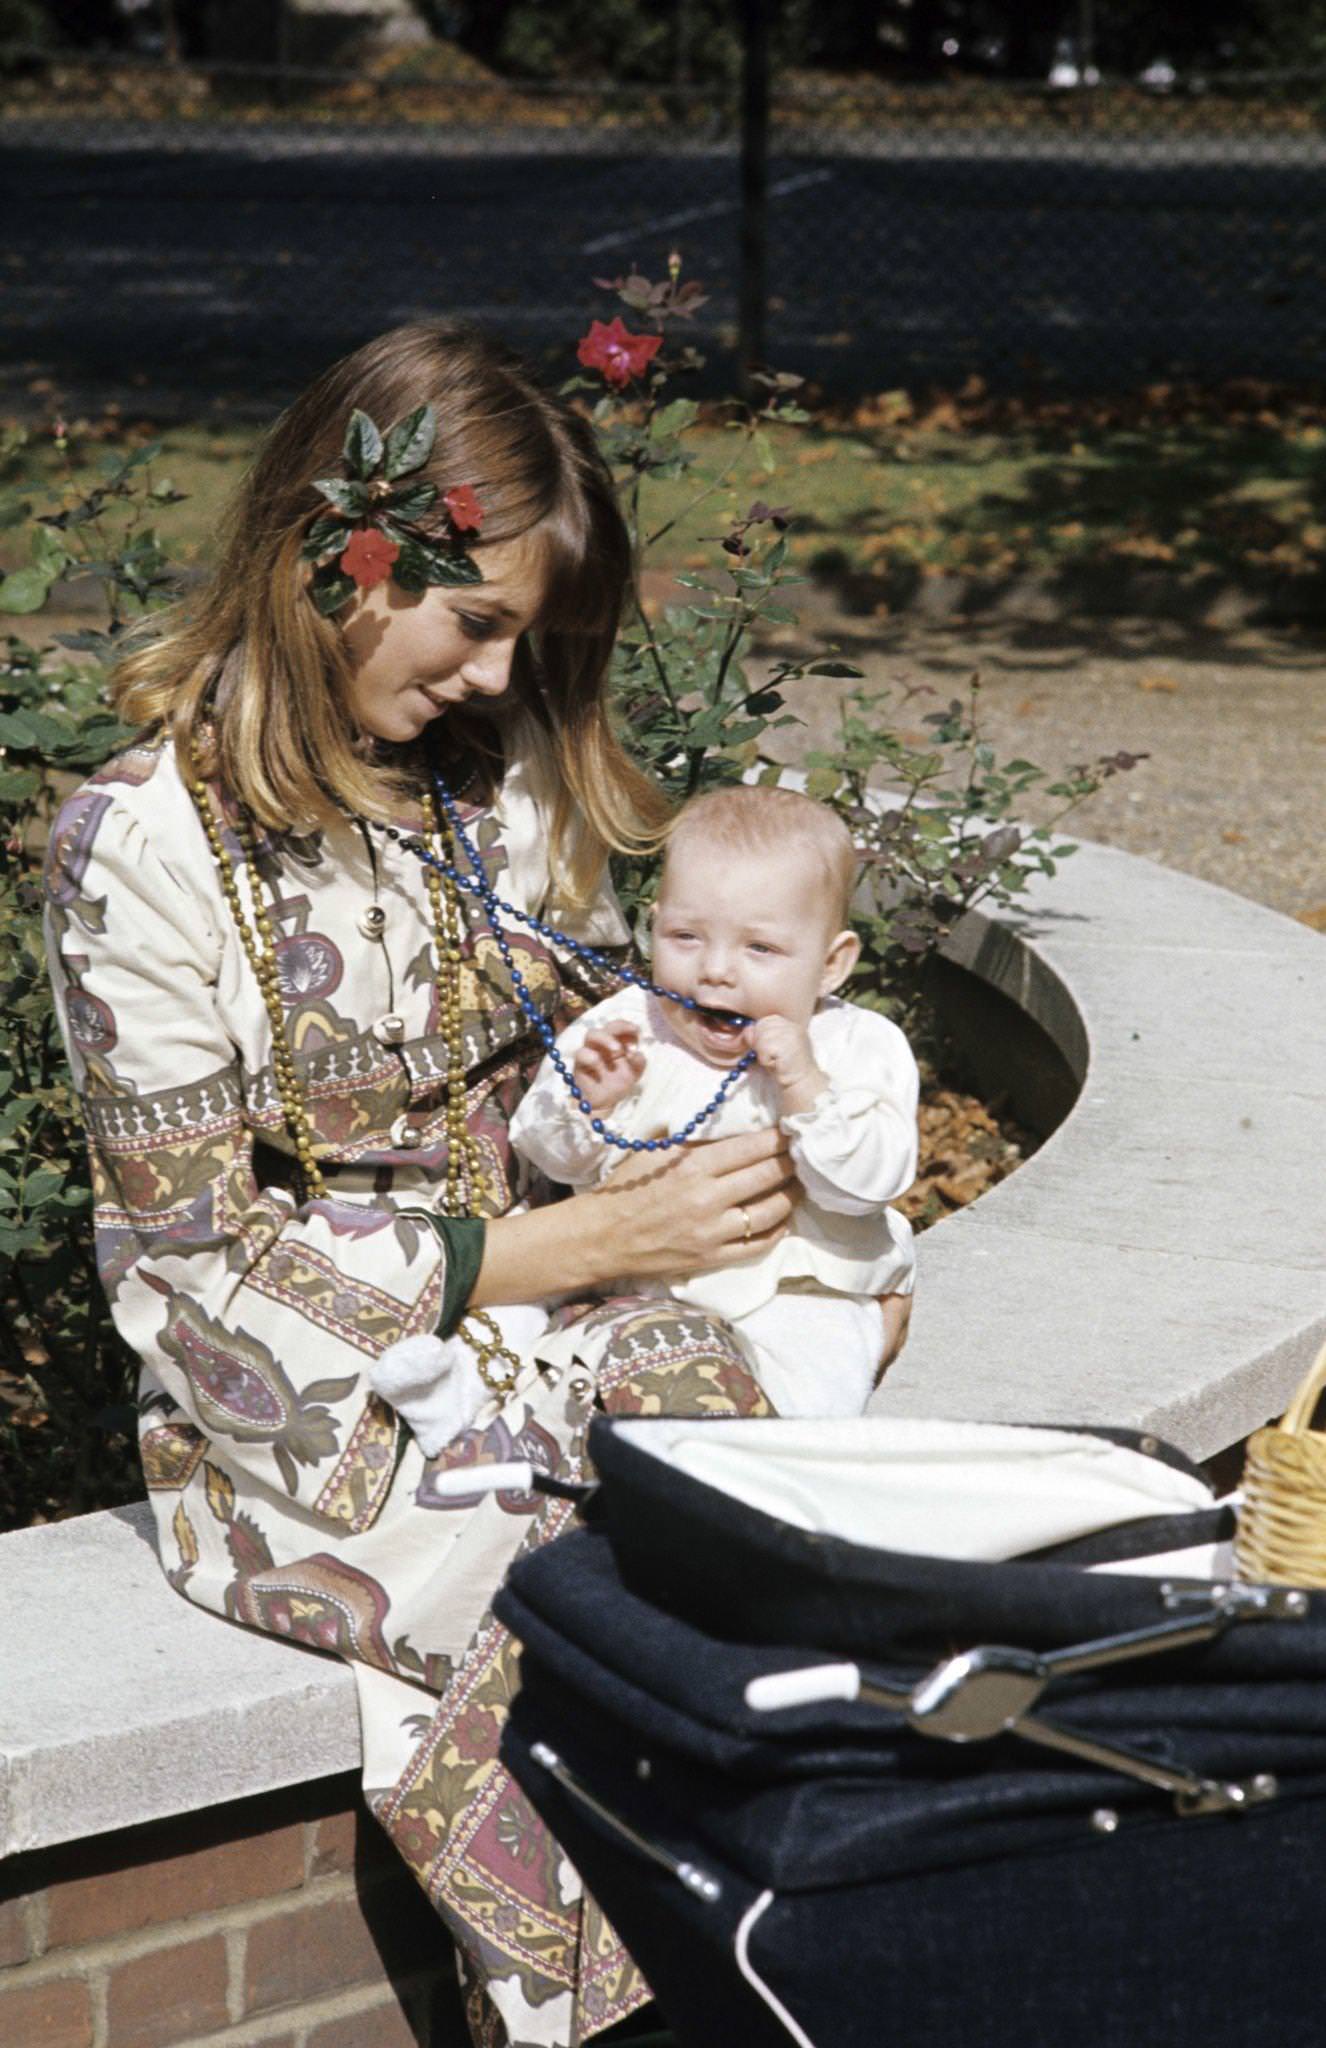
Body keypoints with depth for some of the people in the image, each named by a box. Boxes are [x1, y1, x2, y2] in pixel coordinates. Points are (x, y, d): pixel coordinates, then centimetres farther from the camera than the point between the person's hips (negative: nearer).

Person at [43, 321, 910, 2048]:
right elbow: (212, 1249, -11)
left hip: (555, 1325, 5)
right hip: (319, 1421, -5)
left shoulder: (498, 775, 10)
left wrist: (770, 1207, -1)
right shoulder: (147, 839, -9)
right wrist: (584, 1243, -14)